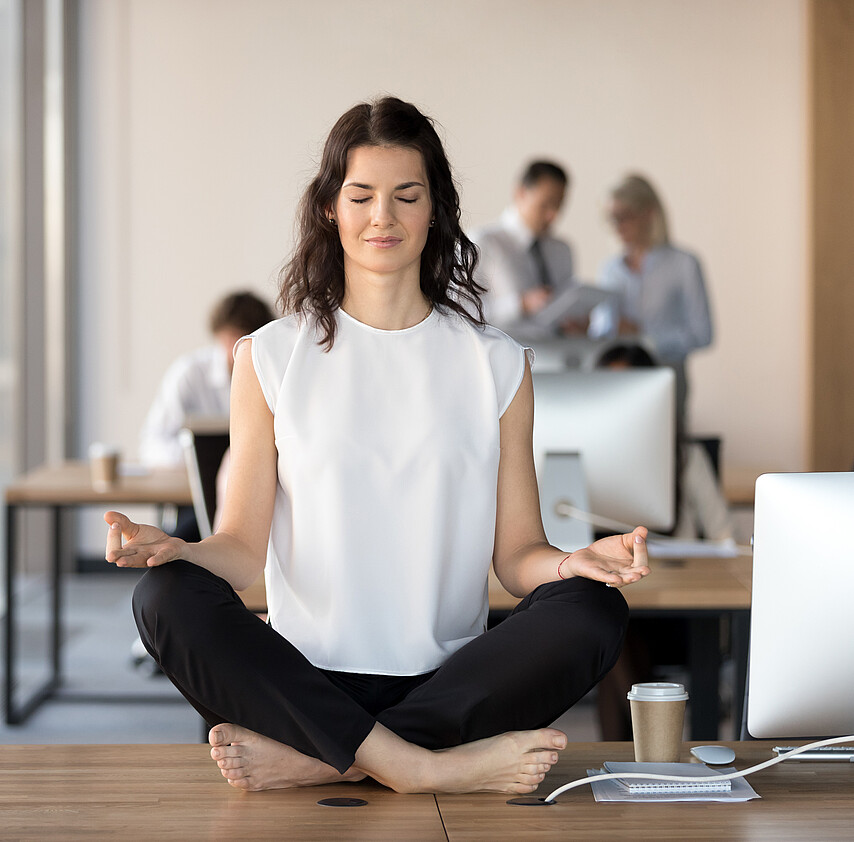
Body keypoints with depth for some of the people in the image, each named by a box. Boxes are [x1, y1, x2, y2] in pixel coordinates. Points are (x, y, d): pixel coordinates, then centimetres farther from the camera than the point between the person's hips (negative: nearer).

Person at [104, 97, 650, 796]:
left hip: (451, 682, 1)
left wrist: (570, 563, -15)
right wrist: (173, 548, -17)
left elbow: (516, 553, 8)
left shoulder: (496, 364, 11)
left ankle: (316, 760, -29)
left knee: (594, 614, -27)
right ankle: (423, 766, -34)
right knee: (166, 598, -27)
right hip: (309, 678, -1)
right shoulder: (272, 358, 10)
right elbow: (244, 546, 5)